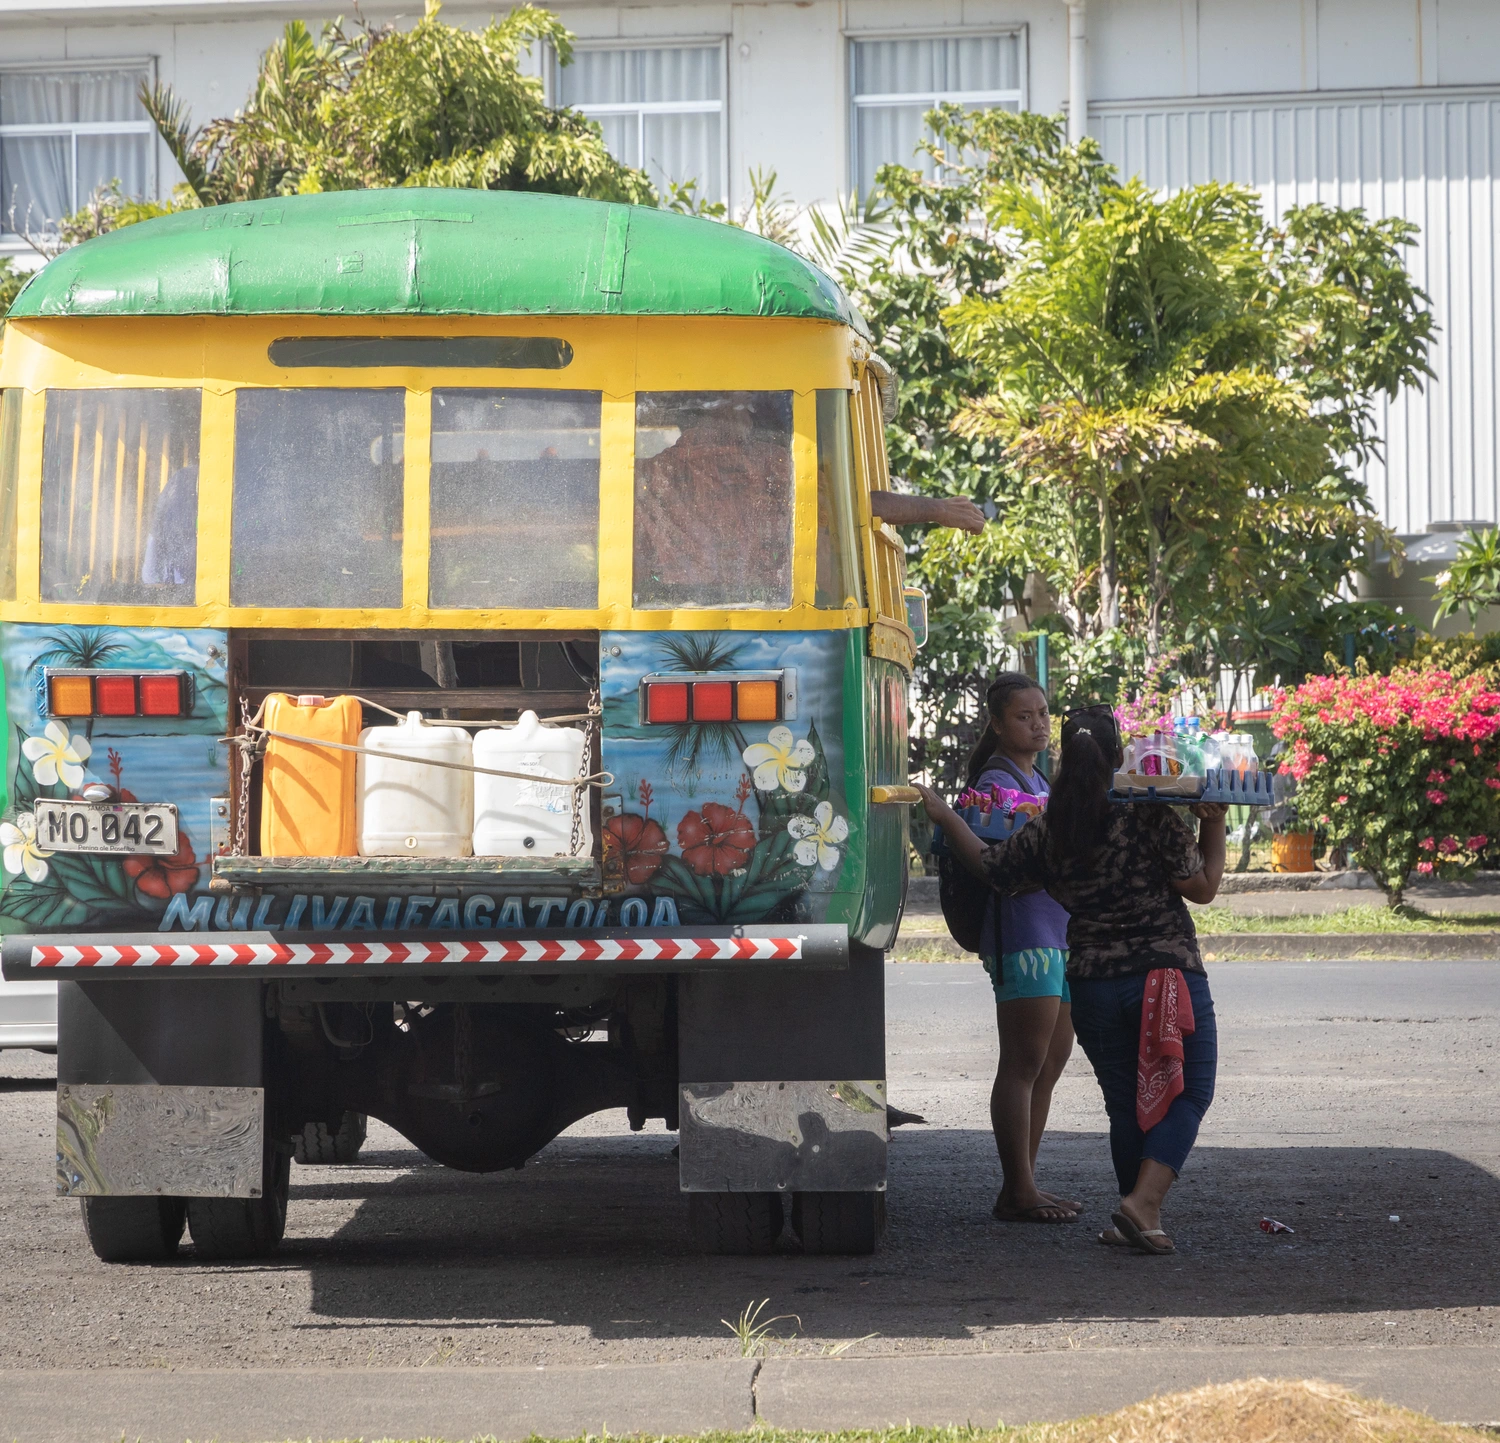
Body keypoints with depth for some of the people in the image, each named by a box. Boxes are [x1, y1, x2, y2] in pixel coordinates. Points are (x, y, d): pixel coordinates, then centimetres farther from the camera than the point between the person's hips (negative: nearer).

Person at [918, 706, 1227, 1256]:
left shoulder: (1046, 832, 1)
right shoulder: (1152, 816, -10)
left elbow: (990, 866, 17)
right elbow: (1202, 886, -6)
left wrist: (944, 816, 30)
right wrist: (1214, 828, 6)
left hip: (1092, 985, 4)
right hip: (1169, 977, -4)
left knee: (1125, 1102, 15)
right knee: (1187, 1093, -1)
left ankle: (1140, 1217, 19)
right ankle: (1144, 1204, -18)